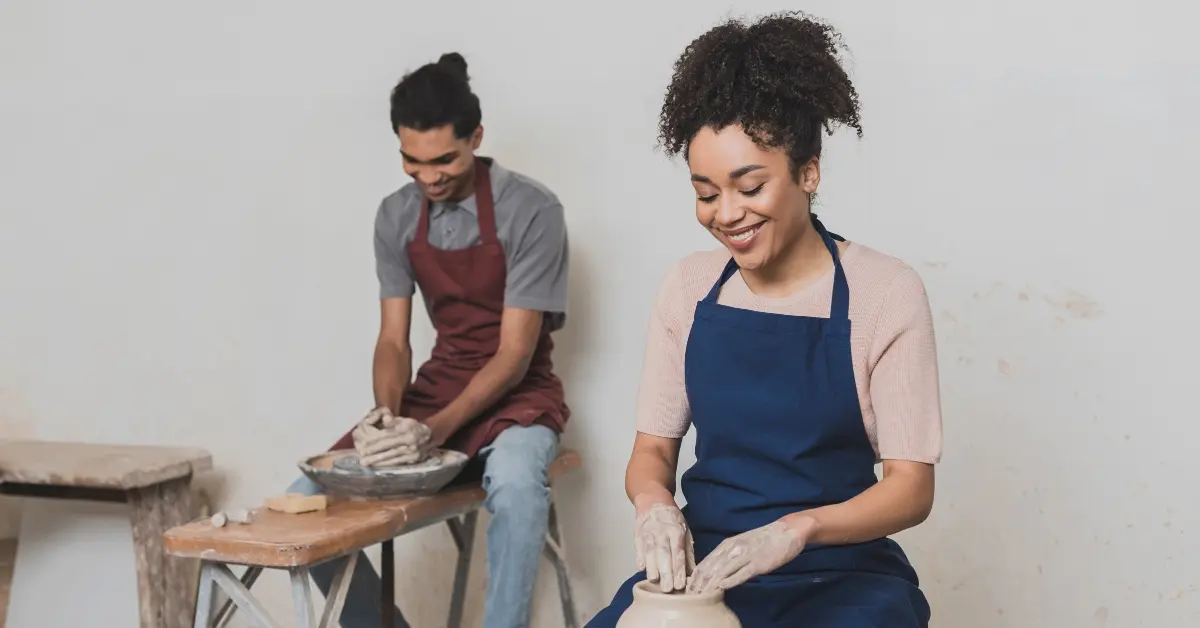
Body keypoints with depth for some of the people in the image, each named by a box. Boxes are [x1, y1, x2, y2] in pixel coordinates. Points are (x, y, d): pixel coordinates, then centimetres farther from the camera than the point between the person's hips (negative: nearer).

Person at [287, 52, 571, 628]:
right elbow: (393, 340, 2)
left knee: (514, 483, -40)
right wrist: (387, 414, -20)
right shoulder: (396, 216, 1)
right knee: (307, 502, -12)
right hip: (436, 387, 5)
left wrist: (435, 430, -28)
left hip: (515, 395, -5)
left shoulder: (530, 211, -15)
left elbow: (515, 353, -17)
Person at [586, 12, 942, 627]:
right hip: (700, 567, 2)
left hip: (841, 574, -2)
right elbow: (653, 448, 7)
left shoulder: (884, 293, -7)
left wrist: (796, 529, -25)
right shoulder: (687, 287, 4)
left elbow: (911, 488, -8)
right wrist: (653, 503, -16)